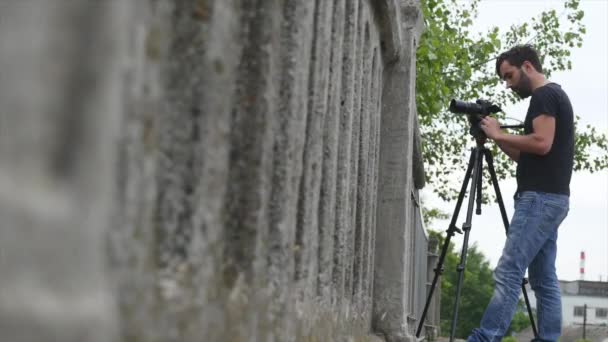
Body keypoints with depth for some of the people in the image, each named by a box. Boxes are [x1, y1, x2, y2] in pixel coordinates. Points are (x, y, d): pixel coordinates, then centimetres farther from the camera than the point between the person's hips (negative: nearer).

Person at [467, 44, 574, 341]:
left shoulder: (544, 95, -6)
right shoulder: (554, 97, 23)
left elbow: (541, 143, -19)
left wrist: (499, 134, -8)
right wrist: (498, 140, 13)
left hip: (540, 198, -11)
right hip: (551, 199, 11)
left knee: (508, 273, -15)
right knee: (544, 280, 6)